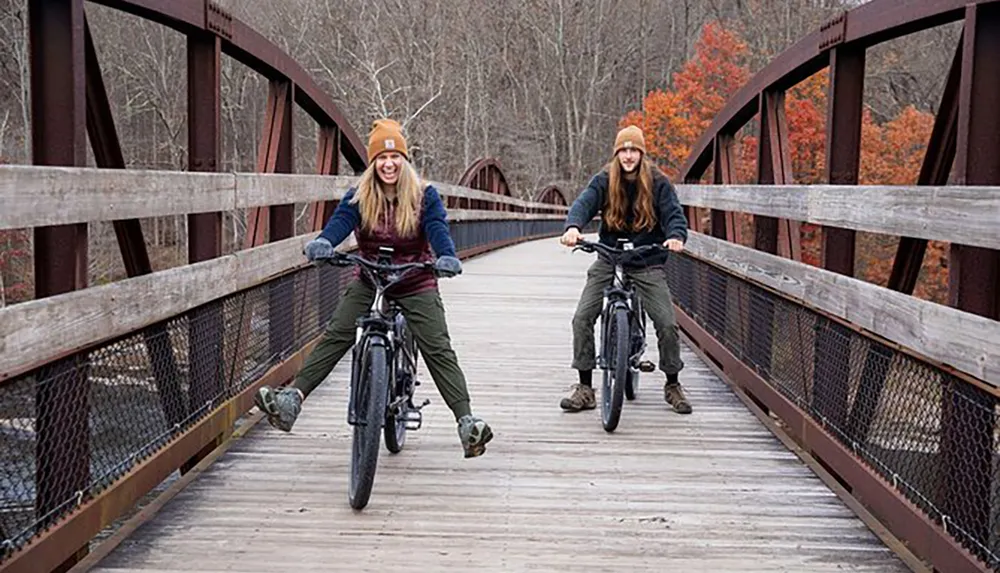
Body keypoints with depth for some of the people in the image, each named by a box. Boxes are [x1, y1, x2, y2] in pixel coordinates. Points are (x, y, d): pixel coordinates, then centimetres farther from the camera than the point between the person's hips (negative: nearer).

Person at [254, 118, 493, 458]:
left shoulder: (424, 196, -7)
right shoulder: (359, 197, -5)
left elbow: (438, 228, -22)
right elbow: (341, 220, -23)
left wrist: (447, 256, -45)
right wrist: (323, 242, -46)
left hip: (416, 286, -2)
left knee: (438, 350, -11)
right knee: (334, 337, -10)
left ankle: (467, 422, -15)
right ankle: (292, 400, -13)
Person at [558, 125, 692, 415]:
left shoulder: (658, 182, -1)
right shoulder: (603, 180, 0)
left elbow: (674, 213, -10)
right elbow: (584, 203, -16)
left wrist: (676, 237, -33)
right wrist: (573, 227, -38)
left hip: (647, 264, -1)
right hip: (608, 259, 1)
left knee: (667, 324, -9)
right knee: (582, 318, -10)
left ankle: (672, 385, 15)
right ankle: (585, 388, 4)